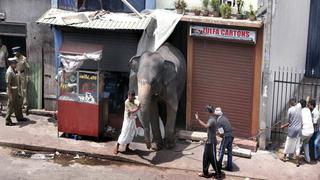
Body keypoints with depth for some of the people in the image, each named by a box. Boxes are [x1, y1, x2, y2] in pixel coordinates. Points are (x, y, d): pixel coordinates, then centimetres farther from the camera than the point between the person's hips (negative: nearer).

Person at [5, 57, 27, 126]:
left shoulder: (13, 70, 9)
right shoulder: (9, 72, -21)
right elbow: (8, 84, -23)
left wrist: (17, 92, 21)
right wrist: (10, 95, -24)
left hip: (15, 90, 10)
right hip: (11, 90, -10)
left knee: (18, 104, 20)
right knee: (10, 106, -2)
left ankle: (19, 117, 34)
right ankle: (8, 121, 6)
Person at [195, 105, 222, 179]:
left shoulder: (212, 120, -21)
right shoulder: (211, 119, 10)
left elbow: (206, 126, -39)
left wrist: (198, 119, -41)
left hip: (212, 142, -9)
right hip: (208, 141, 9)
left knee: (213, 159, -1)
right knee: (206, 158, 12)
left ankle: (218, 173, 11)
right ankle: (205, 173, 20)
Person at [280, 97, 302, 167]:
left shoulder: (290, 110, -11)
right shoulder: (299, 106, -2)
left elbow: (289, 122, -5)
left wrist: (283, 126, 8)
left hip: (292, 130, -3)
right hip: (298, 130, 3)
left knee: (288, 144, 13)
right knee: (297, 146, 7)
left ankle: (285, 157, 29)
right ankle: (298, 161, 4)